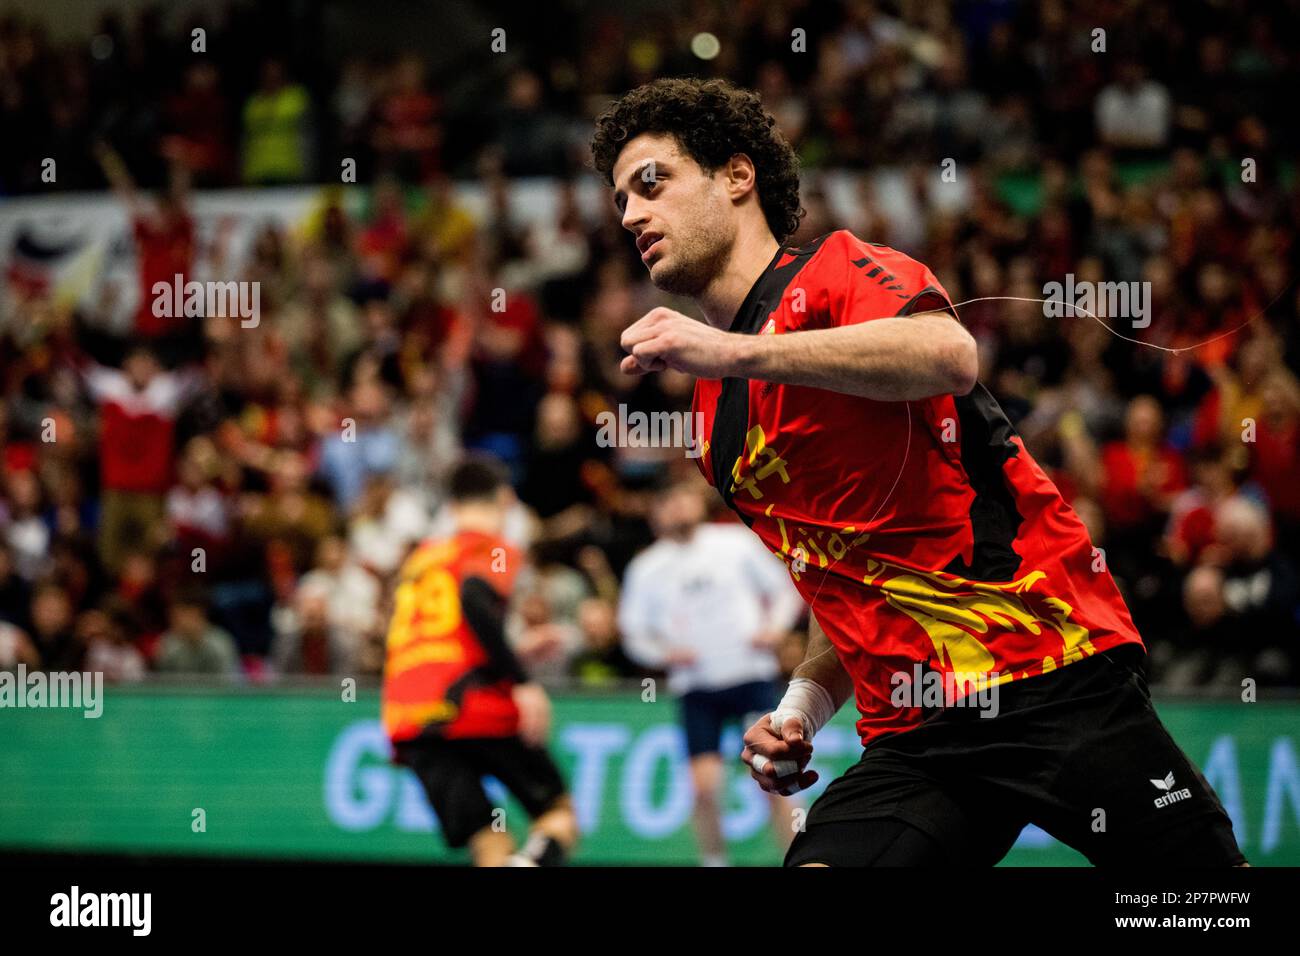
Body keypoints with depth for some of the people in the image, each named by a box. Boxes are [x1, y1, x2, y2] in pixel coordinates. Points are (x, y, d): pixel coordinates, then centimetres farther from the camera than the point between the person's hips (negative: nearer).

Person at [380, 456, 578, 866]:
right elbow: (473, 599, -17)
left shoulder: (419, 558, 25)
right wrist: (523, 683, -18)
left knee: (490, 847, 3)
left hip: (407, 724, 5)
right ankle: (529, 863, -27)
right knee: (560, 815, 7)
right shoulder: (494, 551, 5)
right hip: (477, 711, -5)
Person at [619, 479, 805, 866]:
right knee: (704, 784, -11)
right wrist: (665, 653, -9)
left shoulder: (736, 542, 4)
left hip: (753, 676, -1)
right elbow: (634, 634, 10)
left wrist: (775, 628, -8)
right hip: (696, 686, 1)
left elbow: (786, 590, 11)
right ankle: (714, 862, 5)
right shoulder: (645, 569, 6)